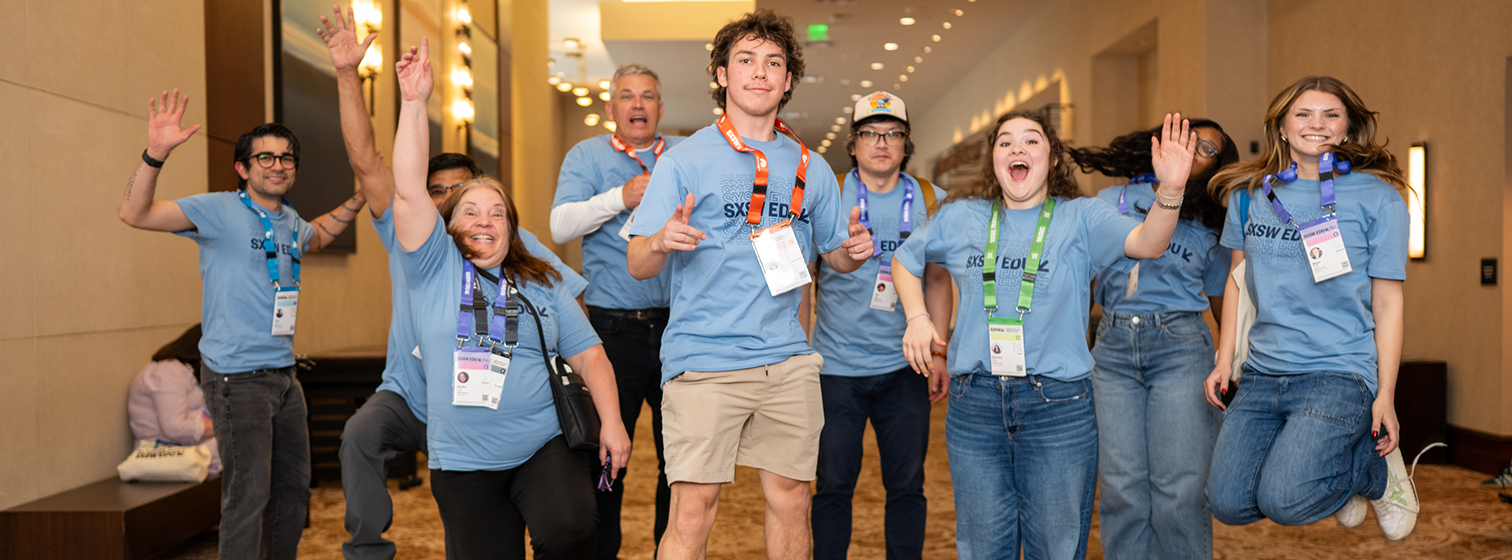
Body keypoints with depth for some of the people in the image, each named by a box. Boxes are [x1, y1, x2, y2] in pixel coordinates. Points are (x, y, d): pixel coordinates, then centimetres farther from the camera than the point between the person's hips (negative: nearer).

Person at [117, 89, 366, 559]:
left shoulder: (291, 222, 12)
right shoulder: (219, 210, -7)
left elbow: (317, 235, 37)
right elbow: (134, 213, -16)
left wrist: (360, 197, 27)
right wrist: (156, 152, -30)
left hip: (283, 374, 8)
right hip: (237, 377, -7)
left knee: (293, 489, 15)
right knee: (248, 495, -6)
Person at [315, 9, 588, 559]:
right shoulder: (409, 236, -6)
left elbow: (570, 296, -4)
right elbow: (365, 160, -14)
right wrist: (347, 75, -23)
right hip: (405, 395, 0)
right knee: (359, 435, -31)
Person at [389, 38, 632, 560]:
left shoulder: (543, 284, 11)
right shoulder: (434, 268, 5)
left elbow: (589, 356, 9)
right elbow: (408, 191, -8)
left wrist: (611, 422, -3)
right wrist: (414, 102, -13)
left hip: (546, 447, 0)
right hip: (464, 464, 0)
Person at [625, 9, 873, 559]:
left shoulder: (811, 169, 13)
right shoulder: (685, 161, 1)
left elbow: (836, 255, 19)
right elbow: (637, 265, -2)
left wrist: (854, 250, -4)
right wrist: (661, 241, -25)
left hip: (788, 359, 4)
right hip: (703, 359, -4)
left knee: (790, 499, 9)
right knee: (693, 509, -7)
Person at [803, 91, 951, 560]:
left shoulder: (930, 201, 5)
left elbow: (938, 279, 13)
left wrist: (938, 352, 7)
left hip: (905, 367, 2)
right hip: (838, 367, -2)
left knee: (907, 486, 8)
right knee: (833, 486, 6)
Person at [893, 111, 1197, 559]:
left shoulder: (1081, 219, 2)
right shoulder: (960, 217, 8)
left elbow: (1147, 243, -16)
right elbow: (905, 259, 23)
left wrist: (1170, 190, -34)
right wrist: (917, 316, 8)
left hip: (1058, 405, -2)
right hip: (974, 402, 2)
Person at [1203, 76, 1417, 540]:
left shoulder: (1377, 198, 1)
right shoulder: (1249, 193, 10)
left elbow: (1388, 301, 1)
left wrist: (1385, 394, -3)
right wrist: (1224, 360, 10)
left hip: (1340, 373, -4)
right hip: (1262, 374, 4)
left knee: (1282, 501, -22)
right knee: (1227, 503, -10)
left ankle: (1377, 469, 10)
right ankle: (1333, 472, 19)